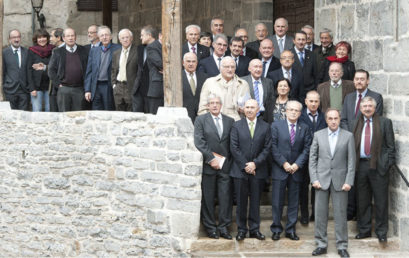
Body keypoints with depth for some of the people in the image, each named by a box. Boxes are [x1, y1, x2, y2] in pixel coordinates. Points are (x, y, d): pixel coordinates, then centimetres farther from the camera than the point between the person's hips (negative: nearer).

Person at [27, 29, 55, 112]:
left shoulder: (53, 50, 7)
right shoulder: (31, 51, 3)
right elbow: (29, 70, 0)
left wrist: (45, 67, -8)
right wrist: (32, 88, -8)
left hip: (50, 85, 2)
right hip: (36, 86, -1)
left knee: (50, 110, 0)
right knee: (37, 110, -5)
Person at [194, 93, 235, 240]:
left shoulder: (229, 121, 11)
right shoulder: (201, 120, 3)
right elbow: (199, 143, -6)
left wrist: (225, 160, -2)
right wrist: (211, 159, -12)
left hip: (225, 166, 2)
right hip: (208, 166, -2)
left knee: (226, 197, 0)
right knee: (208, 198, 2)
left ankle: (223, 227, 8)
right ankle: (210, 228, 10)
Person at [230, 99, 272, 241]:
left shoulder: (265, 127, 6)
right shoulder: (236, 126, 3)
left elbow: (267, 148, 1)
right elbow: (234, 148, -2)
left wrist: (255, 163, -10)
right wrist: (245, 165, -9)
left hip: (258, 170, 1)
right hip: (240, 170, -1)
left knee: (255, 201, 6)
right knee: (241, 201, 2)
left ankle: (254, 229, 14)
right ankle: (241, 229, 10)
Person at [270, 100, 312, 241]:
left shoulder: (304, 128, 7)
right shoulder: (276, 126, 1)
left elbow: (306, 149, 2)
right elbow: (273, 147, -4)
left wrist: (297, 164, -10)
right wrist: (284, 163, -11)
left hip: (296, 170, 2)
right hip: (279, 170, -2)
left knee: (294, 202, 6)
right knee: (277, 202, 1)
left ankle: (291, 230, 14)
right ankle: (276, 229, 11)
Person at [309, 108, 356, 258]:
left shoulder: (348, 136, 3)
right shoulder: (318, 135, 6)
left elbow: (351, 161, 1)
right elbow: (312, 158, 5)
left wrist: (349, 181, -7)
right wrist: (314, 179, -4)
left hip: (340, 181, -1)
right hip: (322, 180, 1)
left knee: (340, 214, 1)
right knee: (320, 213, 3)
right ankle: (321, 244, 13)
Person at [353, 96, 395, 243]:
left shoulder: (385, 122, 3)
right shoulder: (357, 124, 12)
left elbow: (391, 145, 1)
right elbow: (352, 145, 12)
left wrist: (388, 163, -7)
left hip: (378, 166, -3)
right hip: (360, 165, 3)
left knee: (381, 201, 0)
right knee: (362, 200, 9)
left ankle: (381, 232, 8)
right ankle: (364, 230, 20)